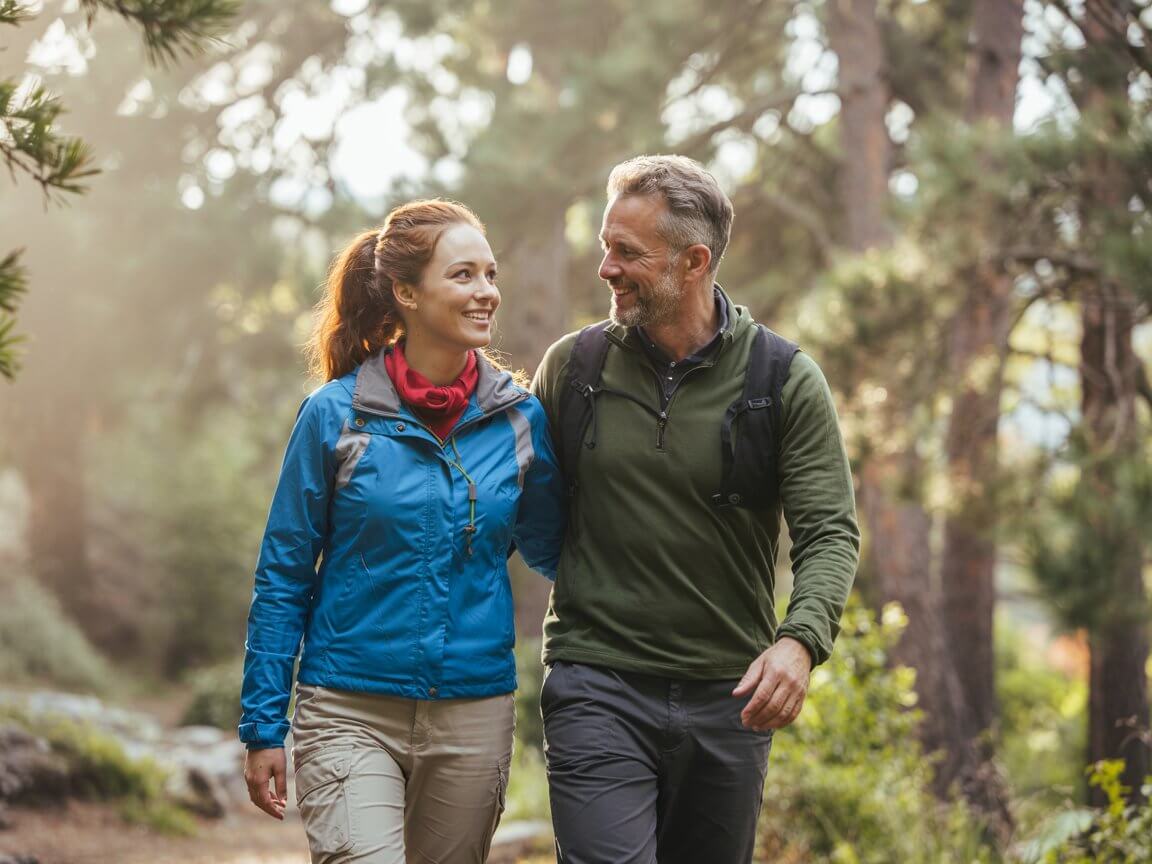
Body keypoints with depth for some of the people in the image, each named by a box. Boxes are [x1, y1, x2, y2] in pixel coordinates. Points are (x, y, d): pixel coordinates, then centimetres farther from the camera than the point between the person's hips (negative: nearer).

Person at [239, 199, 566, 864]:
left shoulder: (521, 420, 2)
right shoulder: (336, 415, -5)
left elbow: (550, 550, 16)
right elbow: (283, 577, 1)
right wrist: (264, 727, -1)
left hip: (474, 715, 3)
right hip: (351, 713, -3)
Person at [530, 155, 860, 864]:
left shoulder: (787, 380, -3)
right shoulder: (572, 367, 3)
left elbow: (830, 533, -8)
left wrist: (800, 640, -25)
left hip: (729, 698, 1)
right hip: (597, 684, -1)